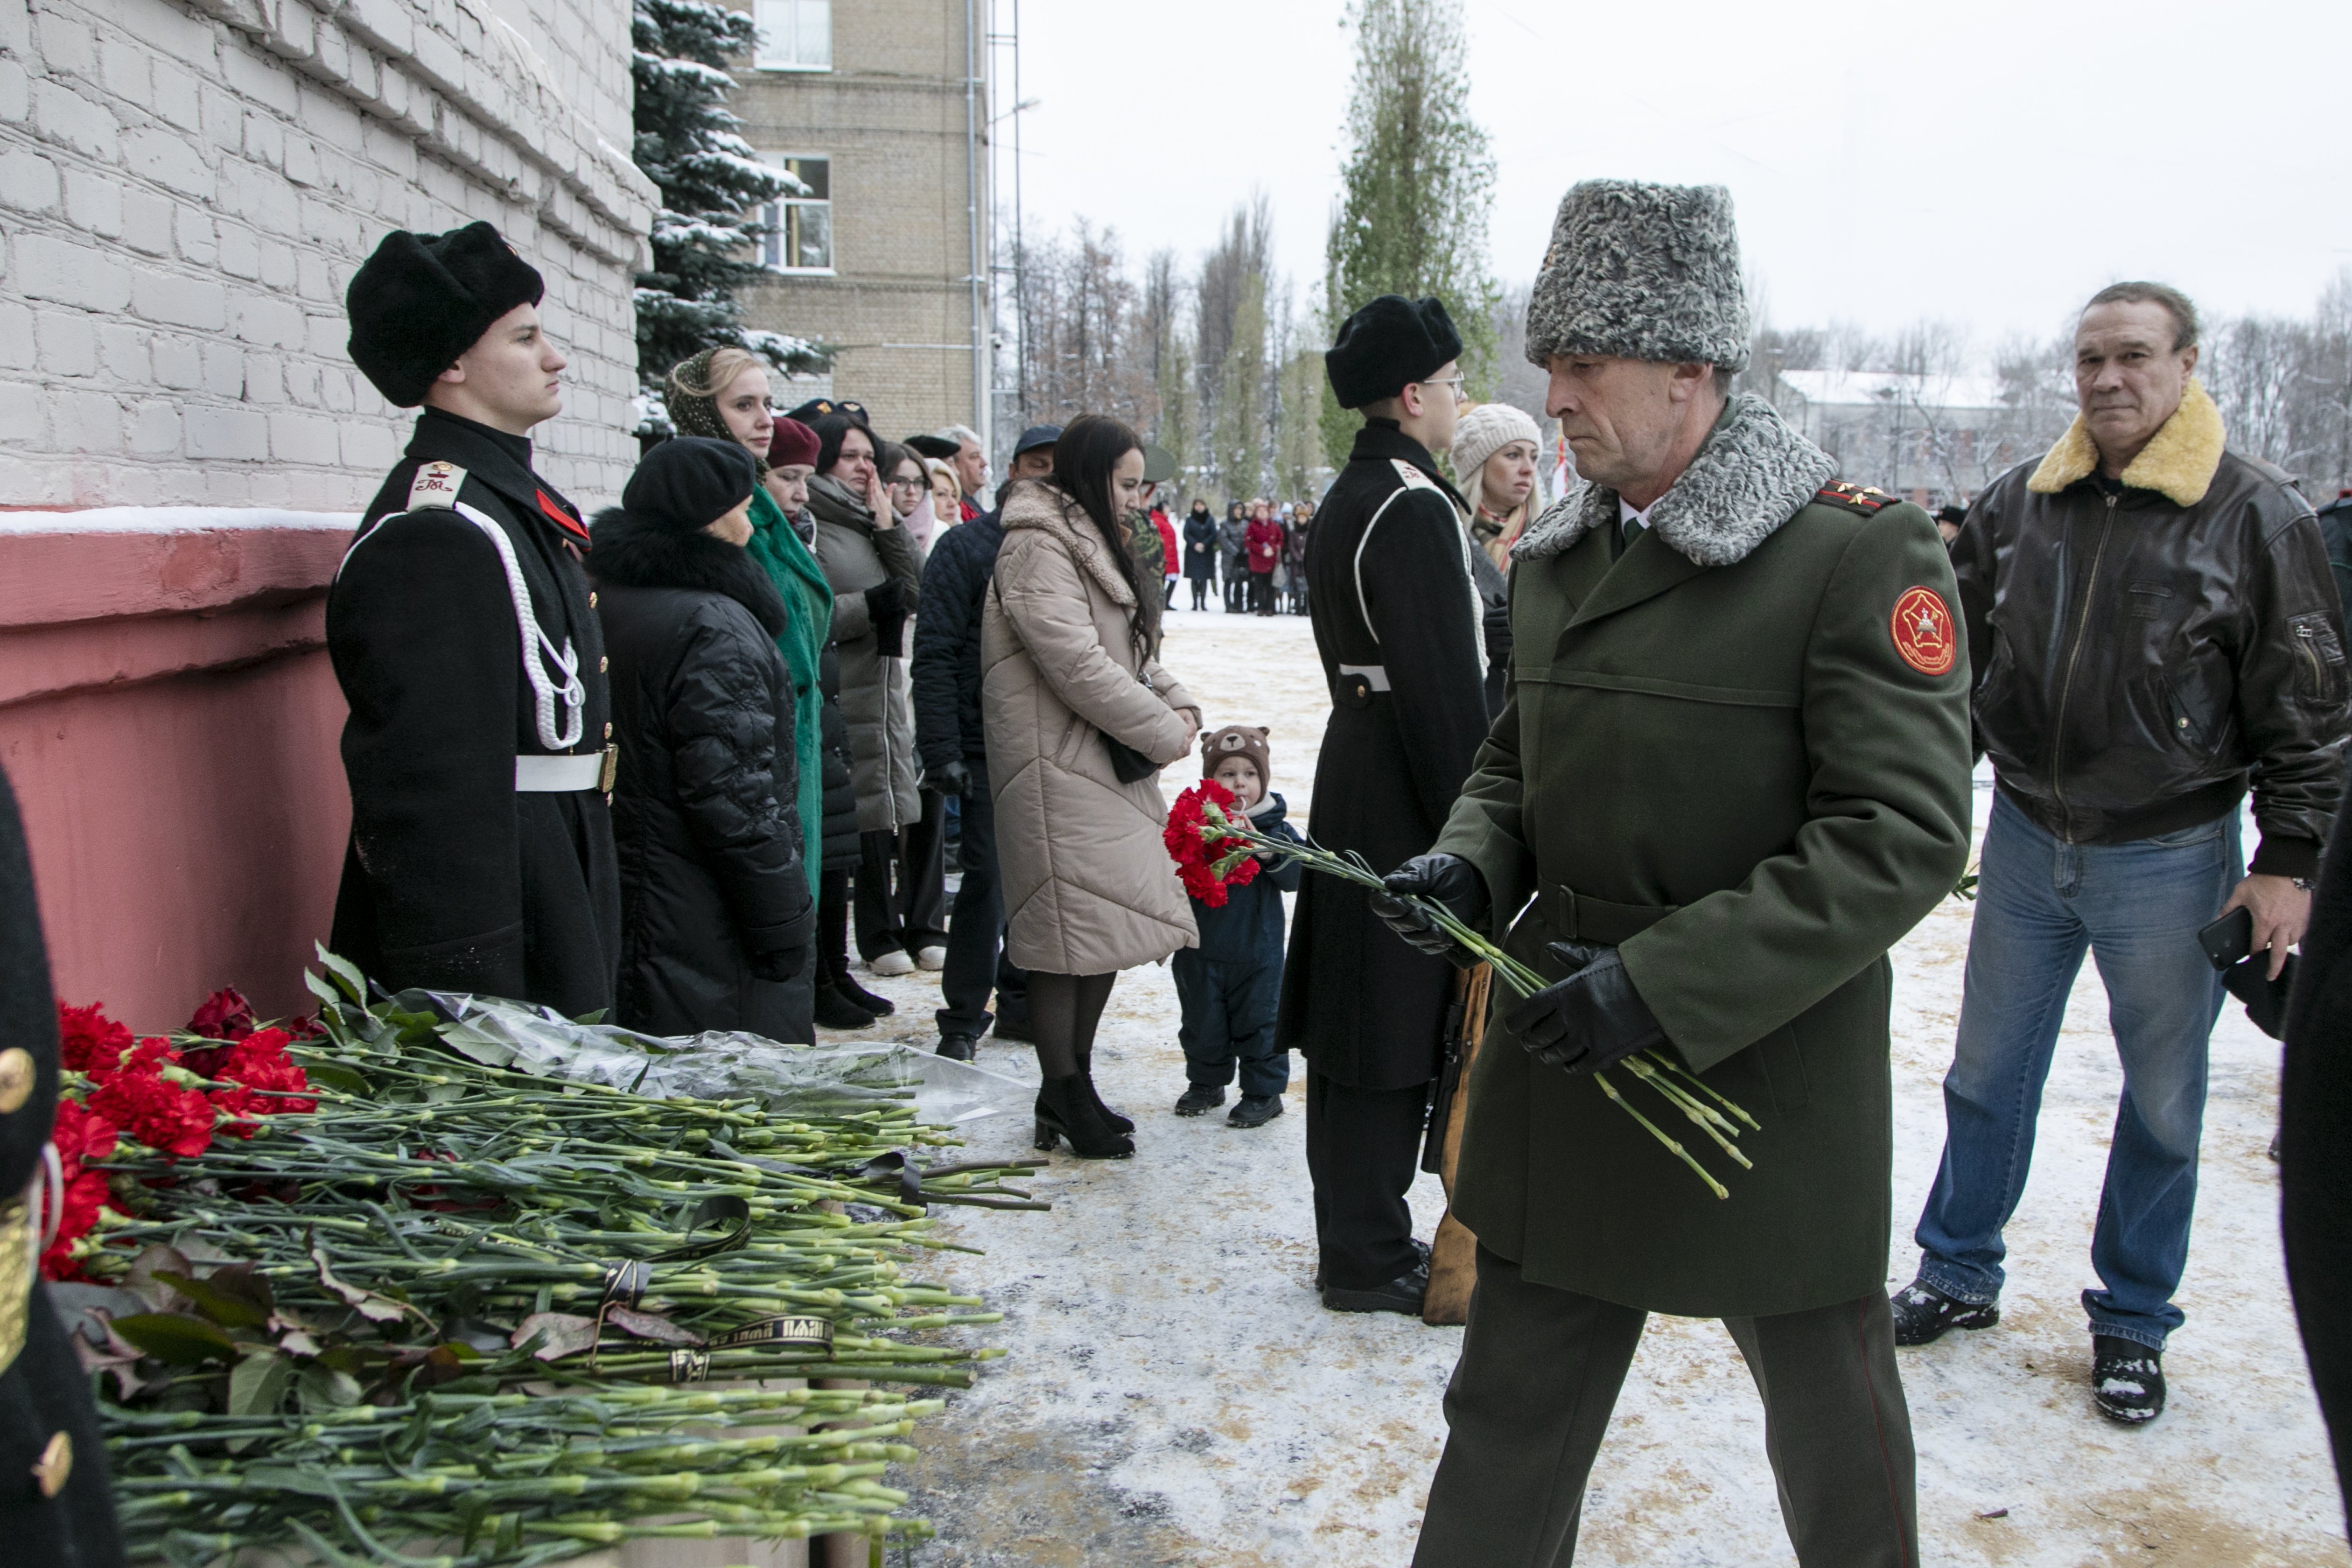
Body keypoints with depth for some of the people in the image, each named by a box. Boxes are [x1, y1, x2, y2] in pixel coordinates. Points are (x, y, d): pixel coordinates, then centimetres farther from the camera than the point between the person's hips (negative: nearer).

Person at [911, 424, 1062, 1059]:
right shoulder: (969, 547, -4)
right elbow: (935, 655, -8)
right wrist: (941, 749, -15)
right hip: (989, 750, -5)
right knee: (988, 881, -5)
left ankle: (1021, 1000, 26)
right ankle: (963, 1018, 8)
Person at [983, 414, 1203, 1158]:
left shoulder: (1090, 545, 20)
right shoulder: (1036, 548, -13)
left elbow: (1130, 652, 23)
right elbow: (1077, 664, -22)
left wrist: (1178, 705, 4)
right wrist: (1165, 733, -14)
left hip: (1107, 769, 10)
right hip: (1060, 769, -10)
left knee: (1110, 927, 12)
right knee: (1069, 937, -4)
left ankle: (1074, 1086, 24)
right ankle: (1063, 1102, 8)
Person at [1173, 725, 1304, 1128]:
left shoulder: (1275, 828, -5)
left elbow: (1295, 876, -15)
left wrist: (1270, 854, -30)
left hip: (1257, 951, -2)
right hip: (1201, 950, 2)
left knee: (1258, 1023, 7)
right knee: (1202, 1023, 16)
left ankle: (1264, 1091, 22)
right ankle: (1206, 1083, 35)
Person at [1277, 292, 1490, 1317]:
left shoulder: (1348, 500, 15)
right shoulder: (1415, 509, -17)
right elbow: (1444, 688, -21)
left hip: (1353, 768, 10)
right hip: (1404, 805, -10)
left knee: (1355, 1025, 15)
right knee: (1392, 1037, -1)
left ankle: (1358, 1237, 28)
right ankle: (1369, 1259, 11)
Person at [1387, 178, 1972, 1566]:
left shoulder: (1861, 554, -13)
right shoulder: (1556, 558, 9)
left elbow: (1905, 834, -19)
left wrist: (1666, 981, -25)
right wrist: (1473, 865, -3)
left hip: (1768, 1084, -5)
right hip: (1565, 1074, 6)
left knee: (1832, 1427, 17)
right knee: (1508, 1429, 15)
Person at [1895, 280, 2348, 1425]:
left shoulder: (2256, 516, -8)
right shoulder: (2015, 506, 1)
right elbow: (1960, 667, 10)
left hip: (2170, 858, -3)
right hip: (2025, 841, 3)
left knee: (2162, 1101, 10)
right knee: (1987, 1074, 13)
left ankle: (2130, 1320, 28)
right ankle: (1957, 1274, 31)